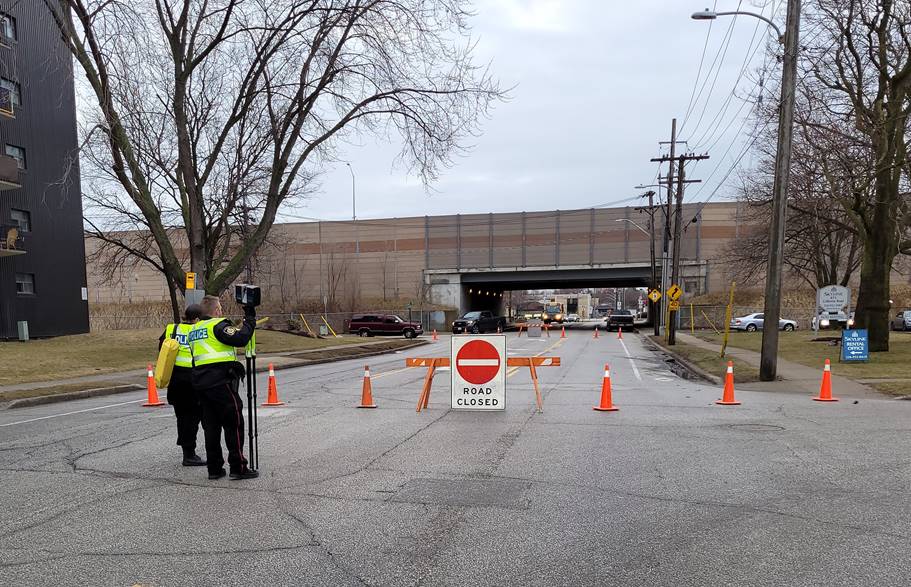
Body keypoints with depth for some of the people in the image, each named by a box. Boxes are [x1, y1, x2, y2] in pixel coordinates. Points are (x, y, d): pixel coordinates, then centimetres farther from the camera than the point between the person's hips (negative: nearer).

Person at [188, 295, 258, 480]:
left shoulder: (195, 329, 18)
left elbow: (196, 356, 21)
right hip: (221, 383, -8)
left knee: (211, 426, 12)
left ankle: (214, 468, 16)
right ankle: (238, 467, 2)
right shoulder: (219, 325, -9)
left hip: (200, 383, 8)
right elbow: (240, 338, -22)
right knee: (234, 424, 0)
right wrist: (250, 320, -10)